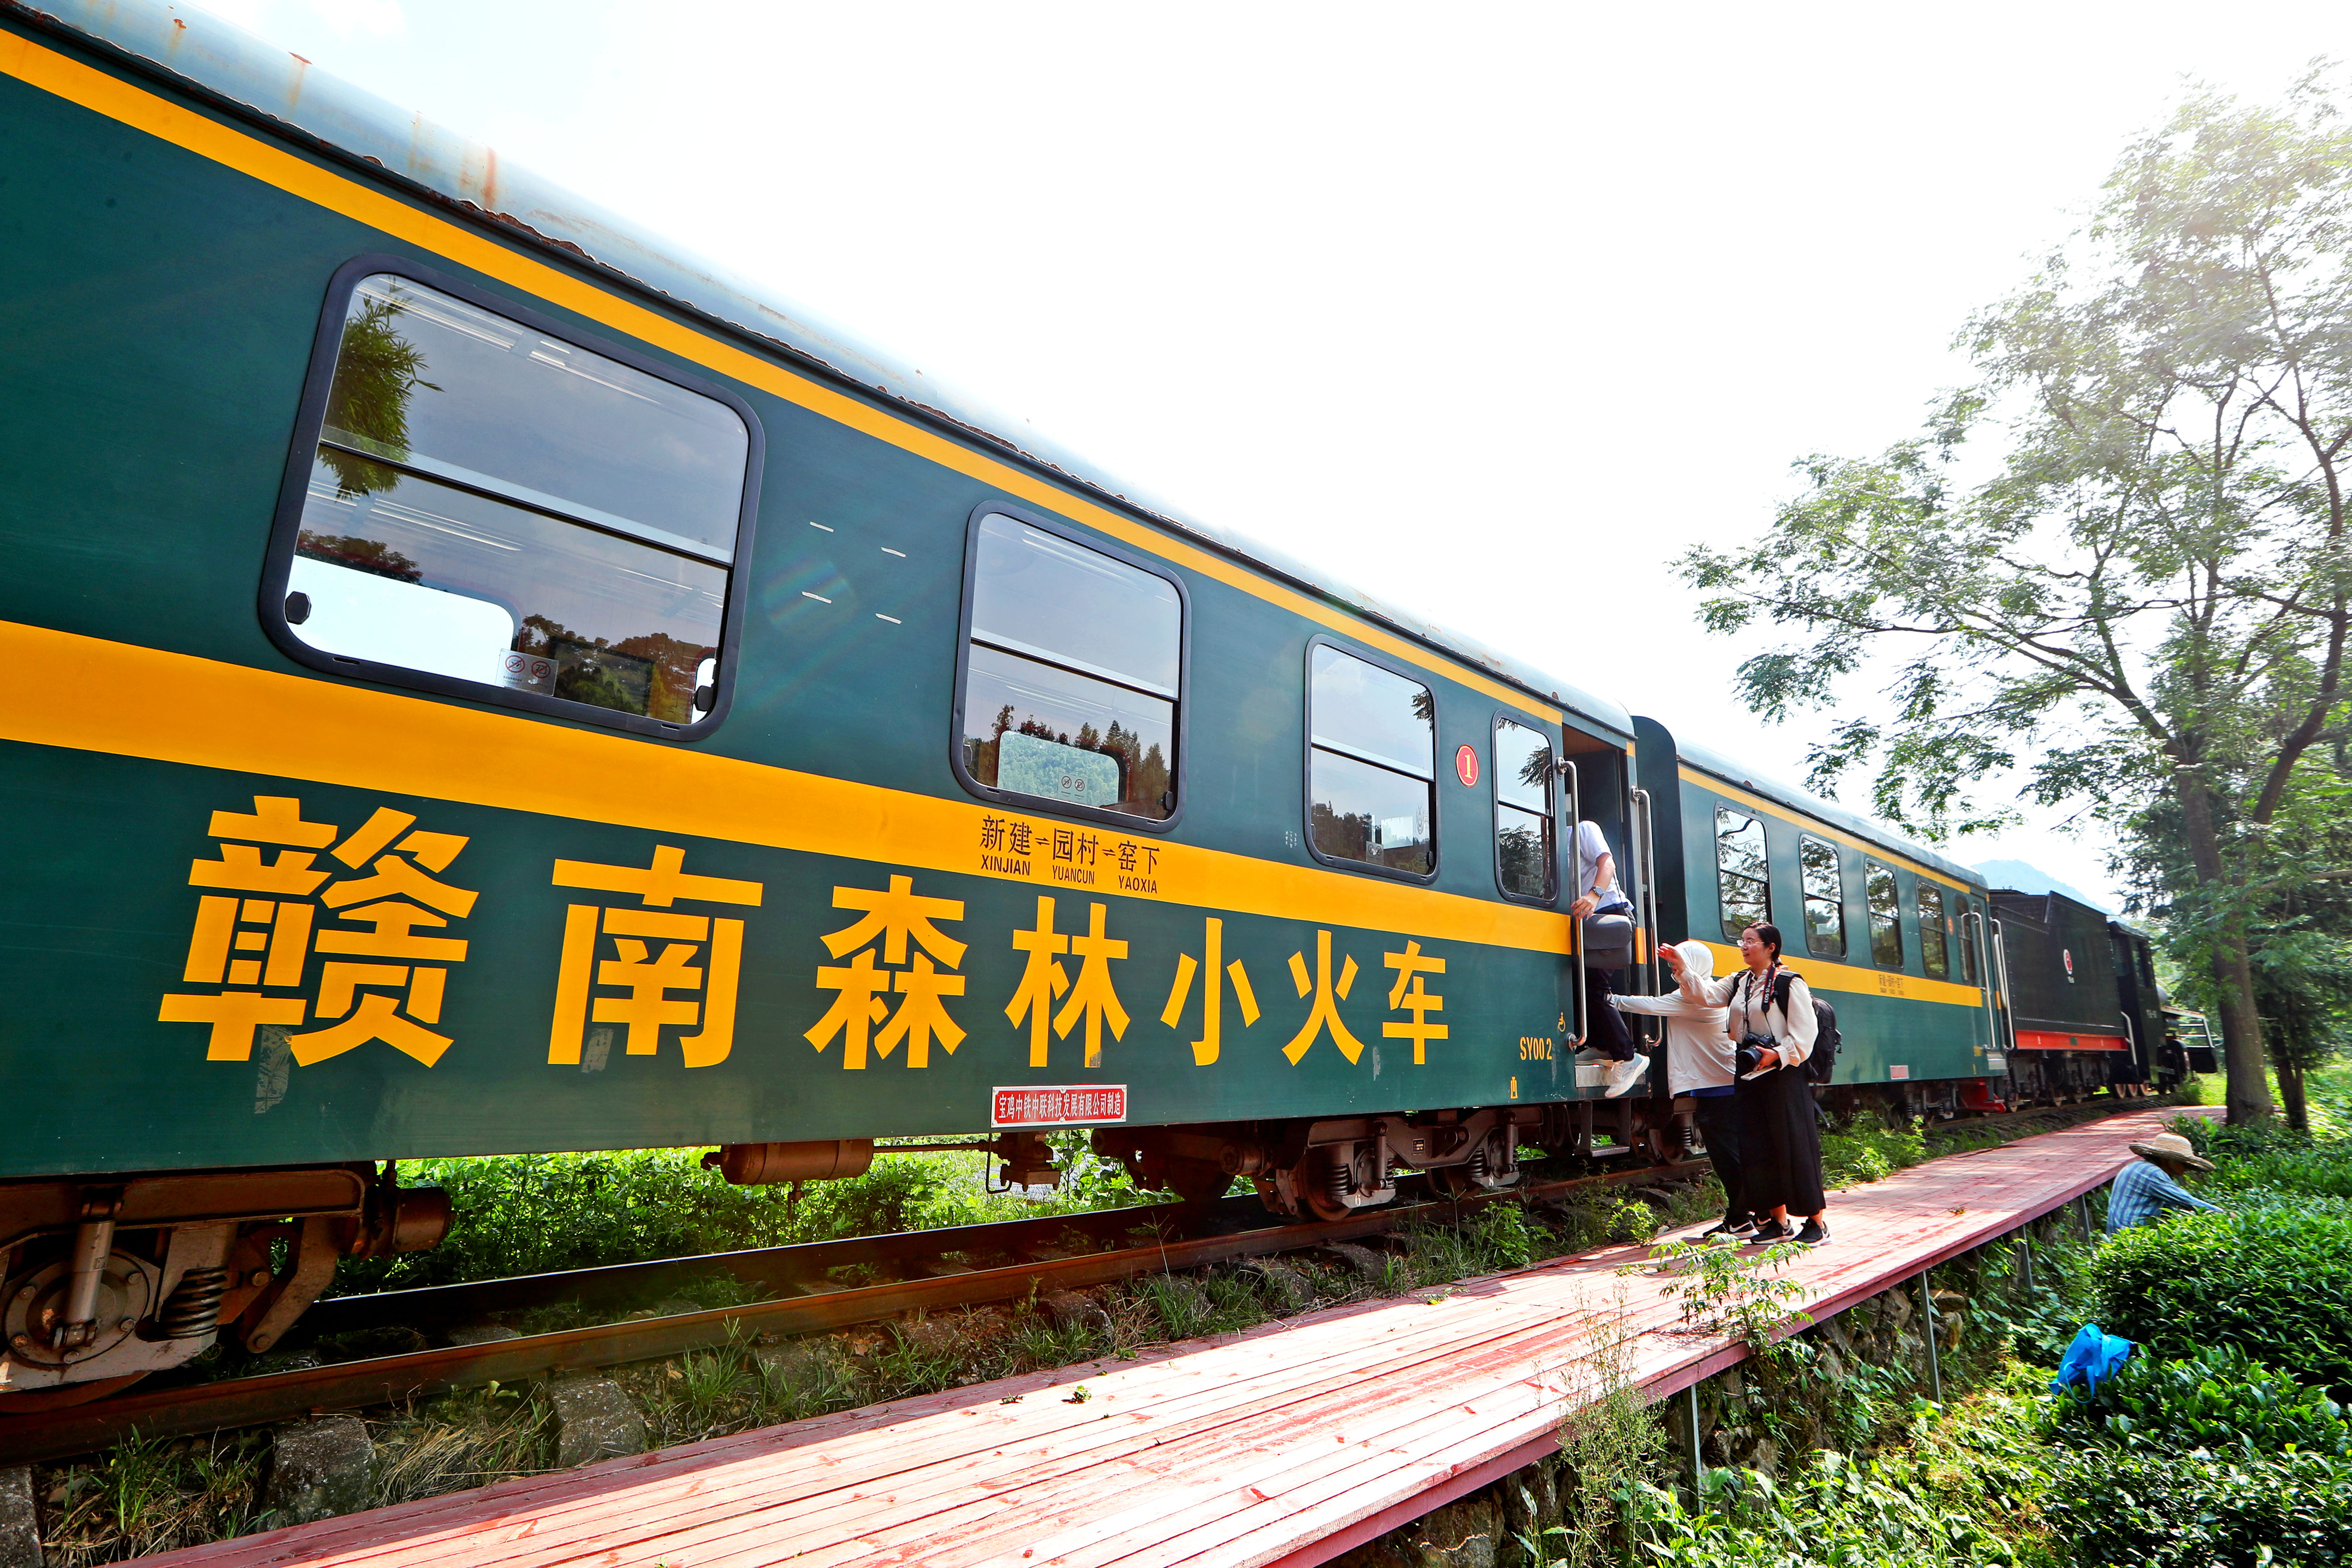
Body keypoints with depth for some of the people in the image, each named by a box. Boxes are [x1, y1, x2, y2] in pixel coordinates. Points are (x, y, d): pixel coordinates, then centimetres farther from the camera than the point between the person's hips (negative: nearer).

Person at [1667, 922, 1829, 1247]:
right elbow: (1707, 994, 0)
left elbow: (1804, 1033, -11)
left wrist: (1777, 1055, -22)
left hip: (1783, 1074, -7)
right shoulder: (1739, 982, 13)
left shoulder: (1790, 983, -7)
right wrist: (1682, 969, -11)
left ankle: (1817, 1221, 9)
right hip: (1749, 1075, 7)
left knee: (1794, 1145, -3)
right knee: (1757, 1147, 8)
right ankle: (1778, 1221, 18)